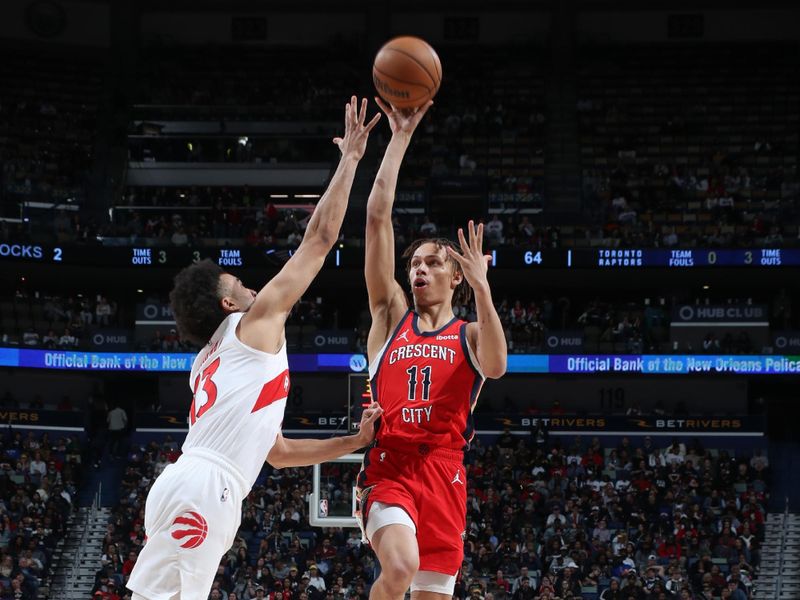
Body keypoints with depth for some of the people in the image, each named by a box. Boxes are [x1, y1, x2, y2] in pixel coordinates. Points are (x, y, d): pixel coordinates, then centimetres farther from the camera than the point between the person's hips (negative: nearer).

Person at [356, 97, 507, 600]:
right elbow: (378, 216, 7)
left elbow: (495, 366, -13)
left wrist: (481, 286, -19)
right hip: (389, 464, -1)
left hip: (444, 471, 1)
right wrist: (401, 137, 5)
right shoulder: (391, 315, 13)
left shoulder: (470, 334, 13)